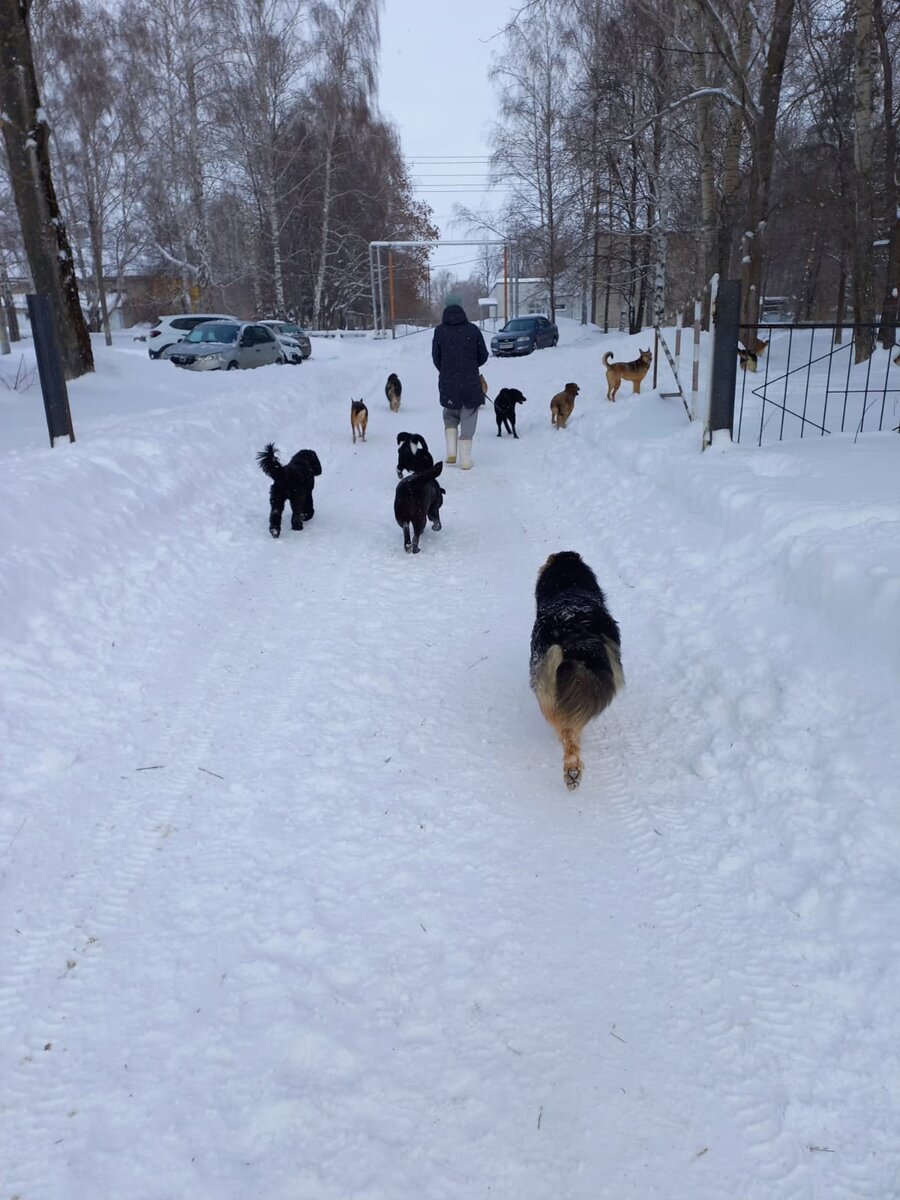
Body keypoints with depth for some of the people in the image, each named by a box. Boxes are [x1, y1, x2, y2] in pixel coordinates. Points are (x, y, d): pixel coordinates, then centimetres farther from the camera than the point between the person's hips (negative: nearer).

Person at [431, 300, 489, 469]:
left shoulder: (440, 331, -1)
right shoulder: (473, 330, -1)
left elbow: (436, 358, 3)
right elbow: (483, 356, 3)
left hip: (447, 383, 1)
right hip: (471, 383, -1)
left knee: (450, 416, 21)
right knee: (468, 420, 6)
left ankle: (451, 452, 8)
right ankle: (465, 460, 5)